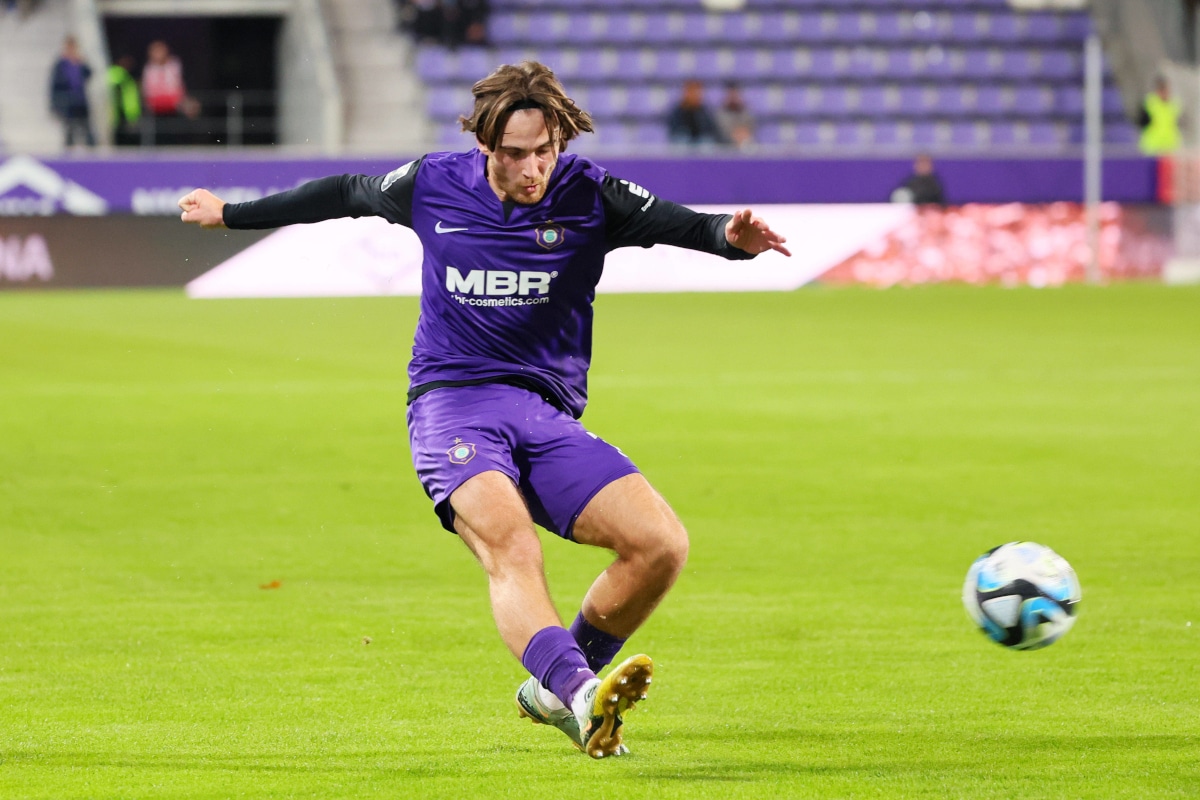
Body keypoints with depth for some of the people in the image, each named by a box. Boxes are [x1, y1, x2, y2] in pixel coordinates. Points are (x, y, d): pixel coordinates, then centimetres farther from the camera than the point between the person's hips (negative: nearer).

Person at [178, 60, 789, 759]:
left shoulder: (589, 195, -1)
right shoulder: (432, 186, 4)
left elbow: (677, 223, -15)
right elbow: (346, 195, 22)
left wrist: (730, 236, -39)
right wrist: (231, 215, 34)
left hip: (549, 415, 2)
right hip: (453, 406, -2)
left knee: (662, 544, -17)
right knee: (512, 547, -32)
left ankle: (554, 690, 4)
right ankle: (581, 695, -57)